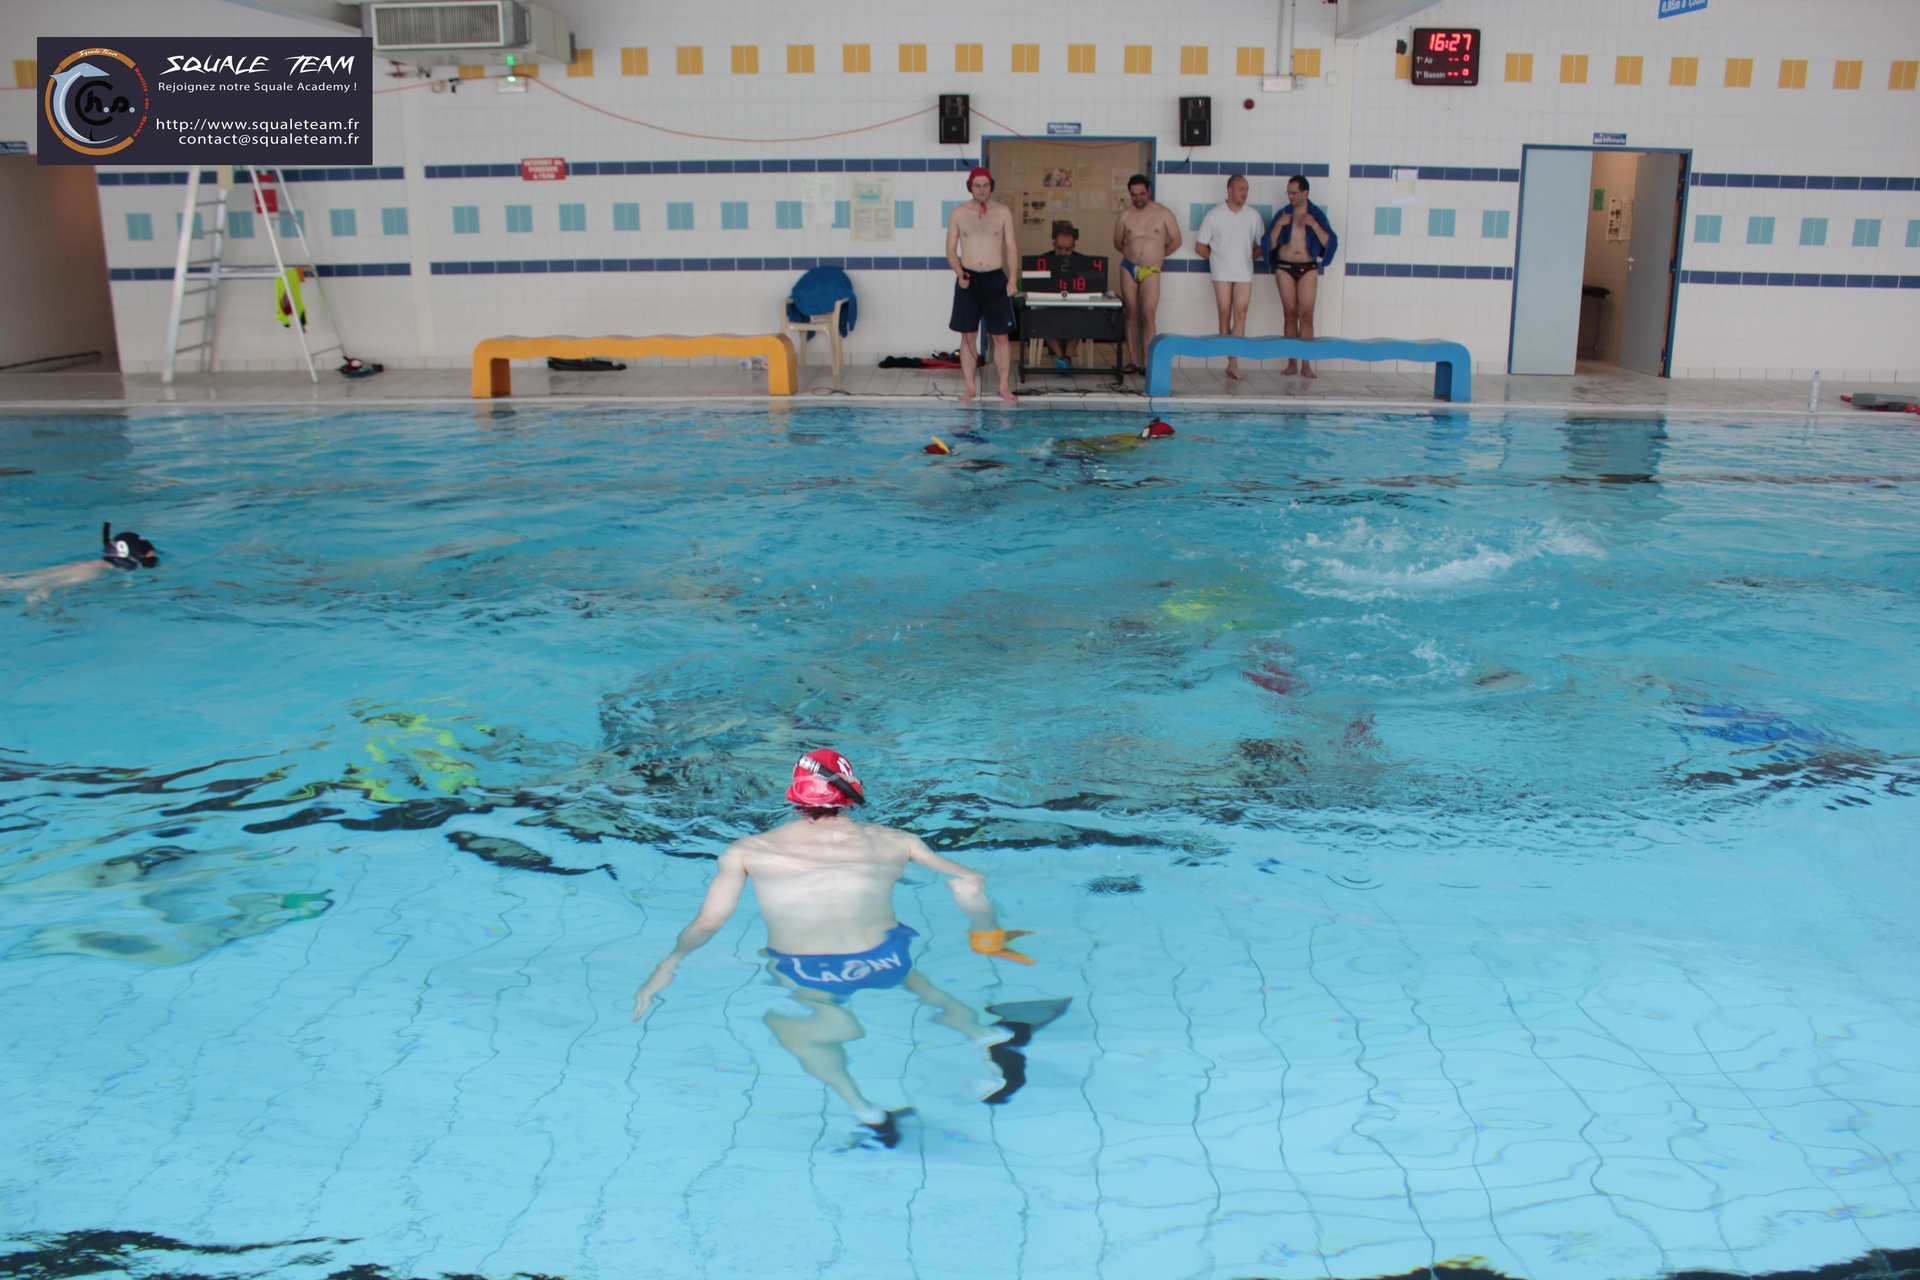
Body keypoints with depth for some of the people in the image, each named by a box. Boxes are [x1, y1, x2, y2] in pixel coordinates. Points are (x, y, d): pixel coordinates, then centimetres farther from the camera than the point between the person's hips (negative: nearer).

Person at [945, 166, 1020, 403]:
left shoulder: (1003, 212, 3)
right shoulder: (959, 213, 3)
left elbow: (1011, 247, 4)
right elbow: (951, 249, 4)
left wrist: (1012, 277, -8)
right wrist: (959, 273, -13)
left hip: (995, 279, 0)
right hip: (968, 279, 0)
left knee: (1001, 337, 1)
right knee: (967, 336, 3)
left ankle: (1004, 386, 9)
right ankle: (970, 387, 11)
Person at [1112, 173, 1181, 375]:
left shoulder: (1164, 214, 1)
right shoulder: (1125, 216, 6)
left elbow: (1176, 240, 9)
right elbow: (1118, 243, 17)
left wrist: (1158, 254, 13)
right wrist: (1133, 253, 11)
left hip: (1151, 271, -2)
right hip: (1129, 268, 2)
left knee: (1148, 315, -11)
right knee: (1130, 313, 3)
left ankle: (1147, 362, -11)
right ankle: (1134, 360, 8)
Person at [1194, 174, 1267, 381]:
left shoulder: (1253, 216, 7)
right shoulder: (1214, 215, 2)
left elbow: (1263, 244, 14)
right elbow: (1200, 247, 5)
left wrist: (1249, 256, 1)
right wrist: (1217, 258, 2)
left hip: (1244, 272, 1)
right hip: (1222, 272, -1)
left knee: (1240, 315, -9)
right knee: (1225, 315, -3)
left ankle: (1233, 361, -12)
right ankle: (1232, 361, 3)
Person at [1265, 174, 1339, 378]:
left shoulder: (1317, 214, 3)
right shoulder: (1283, 213, 6)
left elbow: (1329, 242, -5)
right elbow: (1270, 245, 3)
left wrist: (1314, 224, -15)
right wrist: (1279, 224, -10)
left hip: (1308, 269, -1)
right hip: (1285, 268, 1)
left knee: (1306, 315, -7)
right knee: (1290, 314, 2)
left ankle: (1306, 364, -5)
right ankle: (1291, 363, 6)